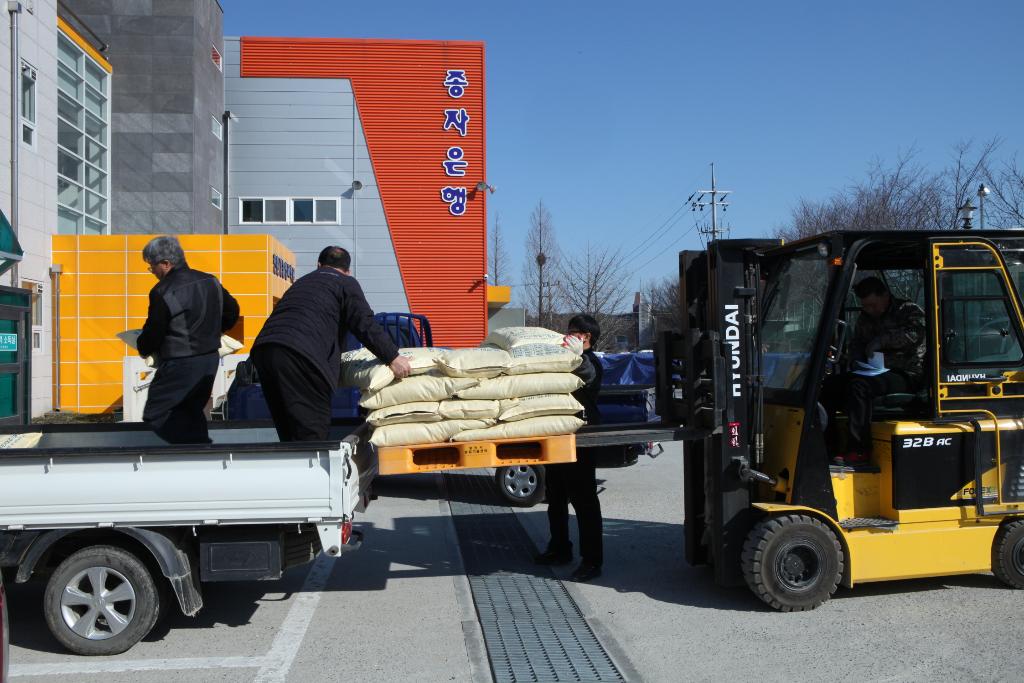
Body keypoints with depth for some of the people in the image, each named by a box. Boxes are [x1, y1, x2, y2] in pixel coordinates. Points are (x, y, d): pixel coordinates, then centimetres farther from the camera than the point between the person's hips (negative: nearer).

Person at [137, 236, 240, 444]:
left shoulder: (163, 292, -17)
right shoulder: (210, 281, 6)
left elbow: (153, 333, -11)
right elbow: (232, 311, 17)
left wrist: (142, 348, 10)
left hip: (179, 365, -8)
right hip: (211, 360, 8)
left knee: (156, 416, 0)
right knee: (191, 412, 19)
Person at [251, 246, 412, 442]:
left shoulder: (302, 282, 34)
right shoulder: (345, 283, 13)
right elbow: (366, 325, 0)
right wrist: (392, 358, 2)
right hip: (299, 354, -7)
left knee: (288, 433, 12)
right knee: (312, 434, -7)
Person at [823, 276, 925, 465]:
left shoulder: (909, 310, -3)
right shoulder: (865, 318, 20)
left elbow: (916, 334, -22)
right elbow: (856, 344, 27)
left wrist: (881, 340, -23)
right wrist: (858, 362, 6)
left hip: (906, 376, -8)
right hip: (875, 372, 8)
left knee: (859, 385, -33)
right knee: (833, 383, -12)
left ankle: (859, 450, -35)